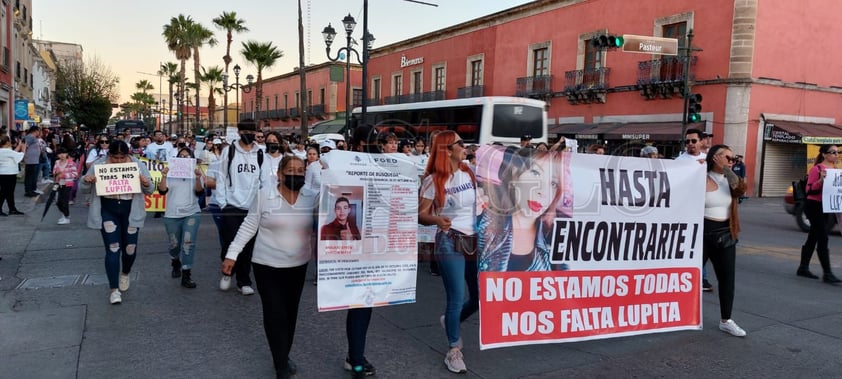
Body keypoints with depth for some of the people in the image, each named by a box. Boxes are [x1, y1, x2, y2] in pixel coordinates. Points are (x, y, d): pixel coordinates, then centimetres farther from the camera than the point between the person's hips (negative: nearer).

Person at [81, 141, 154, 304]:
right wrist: (87, 180, -18)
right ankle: (114, 289, 1)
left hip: (130, 212, 1)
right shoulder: (99, 165, -6)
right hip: (108, 211, -1)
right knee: (112, 248, -5)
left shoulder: (138, 166, -5)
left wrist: (146, 184, -22)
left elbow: (150, 191, 1)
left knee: (130, 248, 9)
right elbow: (85, 186, 6)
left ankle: (125, 274, 42)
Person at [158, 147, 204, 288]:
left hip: (192, 213, -1)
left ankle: (186, 276, -9)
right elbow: (162, 190, -8)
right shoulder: (170, 172, 2)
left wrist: (198, 178, -25)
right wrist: (163, 176, -24)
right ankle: (175, 265, 43)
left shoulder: (195, 173, 2)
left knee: (189, 243, -13)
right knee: (174, 245, 13)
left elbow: (200, 192, -9)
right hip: (172, 215, 1)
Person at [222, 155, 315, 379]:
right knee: (275, 315, -2)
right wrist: (232, 254, -8)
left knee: (290, 314, 16)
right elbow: (248, 227, -5)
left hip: (298, 266, 3)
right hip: (267, 266, -3)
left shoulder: (311, 199, -4)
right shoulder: (265, 195, -10)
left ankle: (284, 356, 36)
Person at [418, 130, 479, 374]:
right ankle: (454, 350, 16)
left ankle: (450, 321, 39)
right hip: (450, 242, -5)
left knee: (480, 296, 9)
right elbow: (421, 215, -9)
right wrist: (436, 219, -29)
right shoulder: (434, 181, -9)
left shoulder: (470, 173, 5)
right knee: (457, 299, -3)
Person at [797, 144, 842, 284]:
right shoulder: (816, 169, -12)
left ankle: (803, 268, 20)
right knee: (823, 238, -10)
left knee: (813, 238, 12)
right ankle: (827, 273, -9)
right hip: (814, 206, -8)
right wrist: (821, 180, -29)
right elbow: (809, 190, -15)